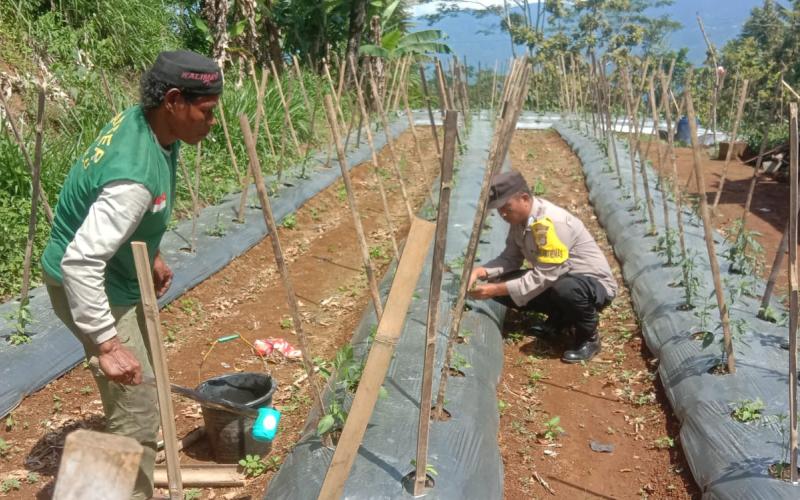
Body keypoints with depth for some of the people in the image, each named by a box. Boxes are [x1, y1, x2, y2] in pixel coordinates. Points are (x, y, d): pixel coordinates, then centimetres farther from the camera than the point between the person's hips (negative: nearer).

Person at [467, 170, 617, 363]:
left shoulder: (551, 222, -30)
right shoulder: (520, 217, -4)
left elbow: (542, 278, -31)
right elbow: (511, 258, 1)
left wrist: (497, 290, -31)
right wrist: (481, 271, -17)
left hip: (595, 284, -8)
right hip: (557, 278, 8)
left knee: (565, 289, -42)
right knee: (501, 282, -7)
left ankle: (589, 337, -10)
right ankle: (560, 318, 11)